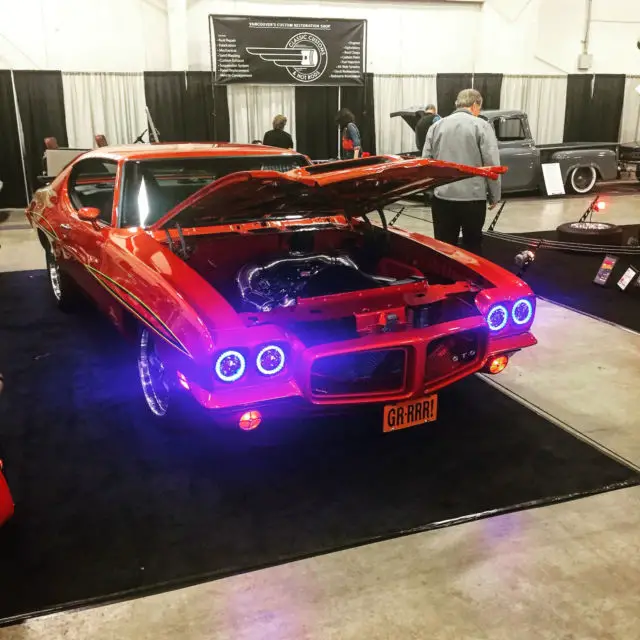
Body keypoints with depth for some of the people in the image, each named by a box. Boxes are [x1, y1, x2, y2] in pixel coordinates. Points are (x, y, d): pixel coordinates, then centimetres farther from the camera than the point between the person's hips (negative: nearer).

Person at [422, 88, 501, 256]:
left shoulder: (436, 126, 8)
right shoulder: (482, 126, -3)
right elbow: (492, 165, -8)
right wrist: (494, 196, 1)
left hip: (442, 196, 3)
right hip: (473, 197, -3)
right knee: (472, 246, 12)